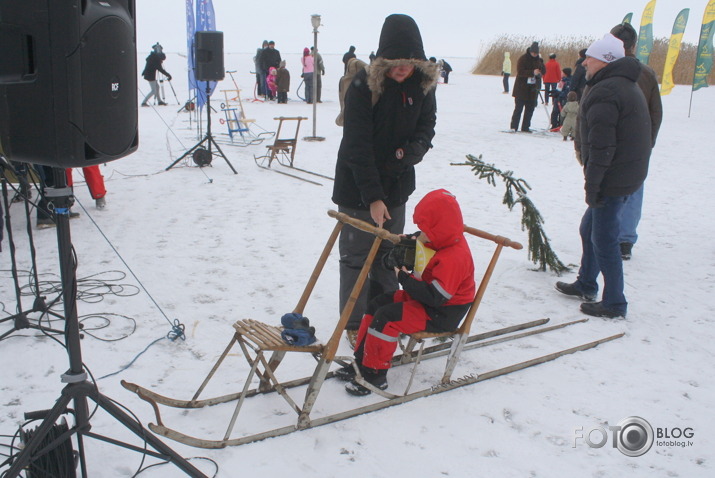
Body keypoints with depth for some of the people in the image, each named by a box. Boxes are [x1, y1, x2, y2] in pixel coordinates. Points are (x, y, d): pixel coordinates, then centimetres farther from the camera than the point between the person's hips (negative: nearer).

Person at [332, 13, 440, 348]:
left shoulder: (424, 84, -5)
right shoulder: (364, 84, -20)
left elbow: (426, 128, 6)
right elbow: (357, 146, -22)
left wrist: (411, 151, -17)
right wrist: (373, 197, -26)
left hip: (397, 185, 5)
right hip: (358, 187, -4)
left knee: (390, 253, 14)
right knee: (356, 256, 4)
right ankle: (354, 323, 19)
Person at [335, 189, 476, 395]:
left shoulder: (454, 258, -29)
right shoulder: (436, 241, 1)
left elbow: (435, 296, -33)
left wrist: (405, 278, -26)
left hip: (441, 313, -11)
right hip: (422, 298, 11)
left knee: (386, 317, -23)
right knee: (376, 305, 6)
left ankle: (374, 374, -9)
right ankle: (361, 361, 10)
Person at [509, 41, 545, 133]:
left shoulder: (538, 59, 9)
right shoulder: (523, 58, -8)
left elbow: (544, 71, 10)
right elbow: (520, 72, -18)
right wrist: (532, 72, -26)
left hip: (533, 88, 5)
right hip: (522, 88, -5)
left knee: (530, 108, 6)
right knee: (518, 107, -4)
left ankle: (525, 127, 12)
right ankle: (513, 126, 0)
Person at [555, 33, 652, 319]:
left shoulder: (604, 93, -20)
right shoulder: (627, 86, 15)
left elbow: (601, 146, -24)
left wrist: (592, 184, -17)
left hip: (612, 179, -11)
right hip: (629, 174, 11)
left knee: (604, 241, -1)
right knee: (590, 230, 21)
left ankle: (614, 304, 8)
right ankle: (585, 285, 35)